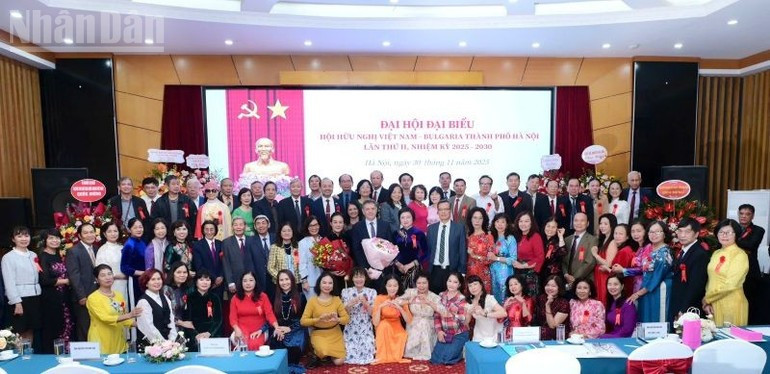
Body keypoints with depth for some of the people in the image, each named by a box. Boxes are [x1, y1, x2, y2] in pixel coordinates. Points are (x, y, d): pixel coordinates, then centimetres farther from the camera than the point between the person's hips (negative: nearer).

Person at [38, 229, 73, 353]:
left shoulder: (59, 256, 13)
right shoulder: (42, 257, -8)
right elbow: (45, 280, -16)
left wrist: (68, 281, 1)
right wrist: (66, 281, -7)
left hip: (64, 297, 7)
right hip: (50, 298, -7)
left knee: (67, 326, 7)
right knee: (51, 329, 0)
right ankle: (49, 354, 11)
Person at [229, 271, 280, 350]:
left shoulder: (263, 296, -1)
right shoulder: (235, 298, 3)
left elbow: (269, 314, -9)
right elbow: (233, 317, 1)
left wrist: (277, 327, -25)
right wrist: (237, 330, -19)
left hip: (259, 331, -1)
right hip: (242, 331, 1)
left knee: (254, 345, -28)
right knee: (243, 345, -28)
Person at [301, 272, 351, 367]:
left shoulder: (337, 300, -1)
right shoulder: (312, 301, -7)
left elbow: (347, 318, -6)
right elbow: (303, 321, -11)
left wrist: (337, 320, -28)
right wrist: (318, 319, -27)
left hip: (335, 334, 2)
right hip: (318, 334, -2)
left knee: (339, 361, -10)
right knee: (324, 351, -31)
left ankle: (327, 354, 21)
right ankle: (318, 355, 5)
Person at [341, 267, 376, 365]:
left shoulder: (372, 292, 1)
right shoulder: (346, 292, 1)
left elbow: (373, 313, -2)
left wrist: (366, 303, -20)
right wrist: (350, 304, -20)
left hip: (366, 329, 0)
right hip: (351, 329, 0)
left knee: (367, 354, -16)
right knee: (350, 355, -15)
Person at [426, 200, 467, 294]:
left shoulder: (459, 227, 1)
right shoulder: (431, 228, 8)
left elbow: (462, 250, -1)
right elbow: (428, 250, 9)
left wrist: (462, 271, -5)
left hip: (452, 270, -2)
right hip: (435, 270, 2)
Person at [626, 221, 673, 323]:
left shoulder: (664, 252, -13)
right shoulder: (649, 249, 9)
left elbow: (657, 277, -16)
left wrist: (638, 293, -12)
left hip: (659, 292, -7)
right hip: (646, 291, 7)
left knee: (656, 321, -1)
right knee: (645, 320, 10)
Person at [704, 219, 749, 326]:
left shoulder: (740, 255, -11)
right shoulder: (716, 253, 8)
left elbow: (730, 284, -17)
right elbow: (711, 279, 8)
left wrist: (706, 299, -9)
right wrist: (707, 302, -4)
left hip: (732, 305, -6)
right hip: (713, 304, 6)